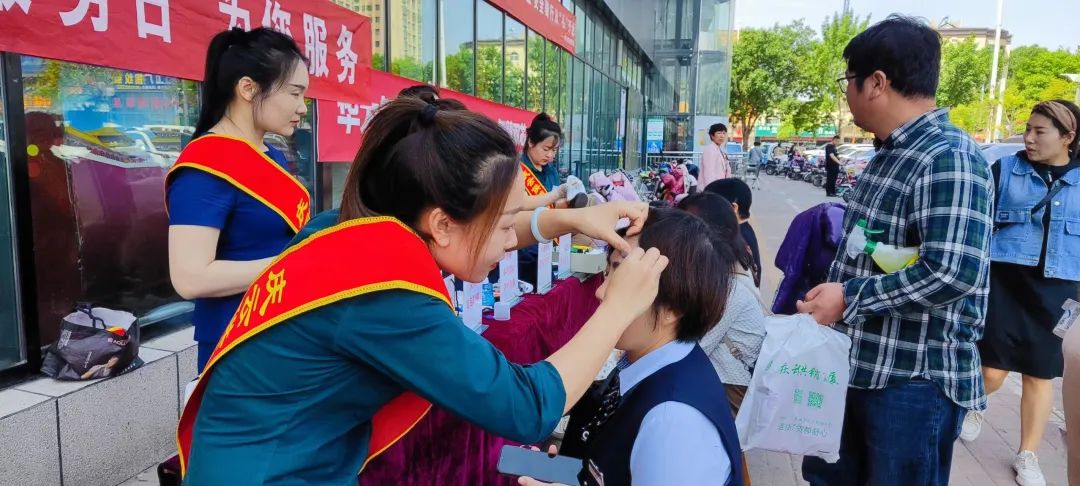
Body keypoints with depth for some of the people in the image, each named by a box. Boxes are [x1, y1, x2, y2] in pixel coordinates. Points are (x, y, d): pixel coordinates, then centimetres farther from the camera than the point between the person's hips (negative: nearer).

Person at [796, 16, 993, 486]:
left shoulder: (949, 158, -20)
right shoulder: (891, 154, 12)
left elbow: (951, 273, -30)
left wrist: (848, 298, -21)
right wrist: (830, 296, 17)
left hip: (915, 379, -9)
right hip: (859, 362, 9)